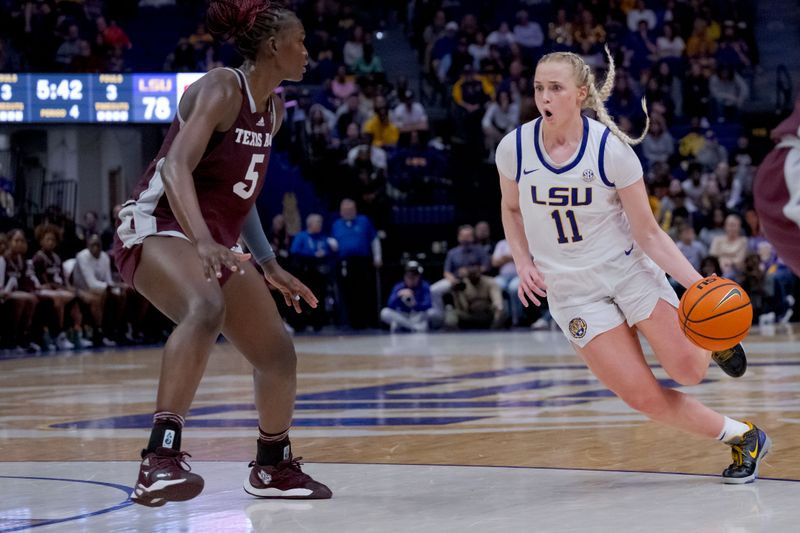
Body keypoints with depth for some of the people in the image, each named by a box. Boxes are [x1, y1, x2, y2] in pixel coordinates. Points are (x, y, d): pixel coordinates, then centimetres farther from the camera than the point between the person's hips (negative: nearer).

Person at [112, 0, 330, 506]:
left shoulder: (273, 108, 12)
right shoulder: (221, 89, -16)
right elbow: (176, 166, -30)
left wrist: (271, 267, 23)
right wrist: (202, 241, -44)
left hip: (216, 243, 9)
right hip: (157, 227, -9)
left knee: (278, 352, 12)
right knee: (207, 308, -39)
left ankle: (274, 468, 36)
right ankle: (160, 460, -46)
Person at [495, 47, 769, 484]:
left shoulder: (610, 149, -16)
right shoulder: (514, 149, -9)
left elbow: (648, 233, -10)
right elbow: (511, 209, 12)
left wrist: (698, 283, -21)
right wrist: (523, 263, -4)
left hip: (629, 270, -1)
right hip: (572, 291, 1)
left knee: (687, 370, -15)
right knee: (644, 398, -9)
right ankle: (742, 438, 10)